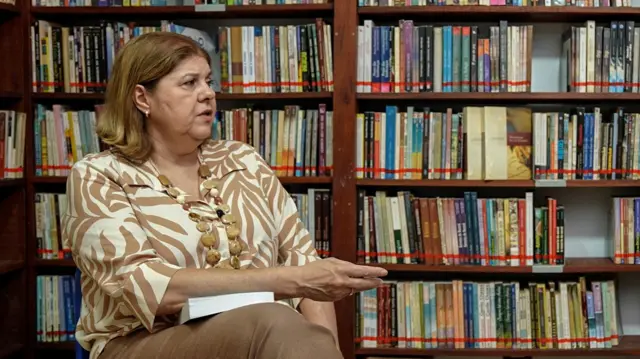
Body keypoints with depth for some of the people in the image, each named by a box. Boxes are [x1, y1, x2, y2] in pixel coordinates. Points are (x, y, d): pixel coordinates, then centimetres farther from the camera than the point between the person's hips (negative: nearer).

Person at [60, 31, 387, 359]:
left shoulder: (243, 161, 12)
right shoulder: (97, 178, -2)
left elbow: (301, 257, 9)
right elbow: (150, 287, -16)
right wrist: (289, 280, -23)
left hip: (266, 332, 4)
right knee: (274, 323, -32)